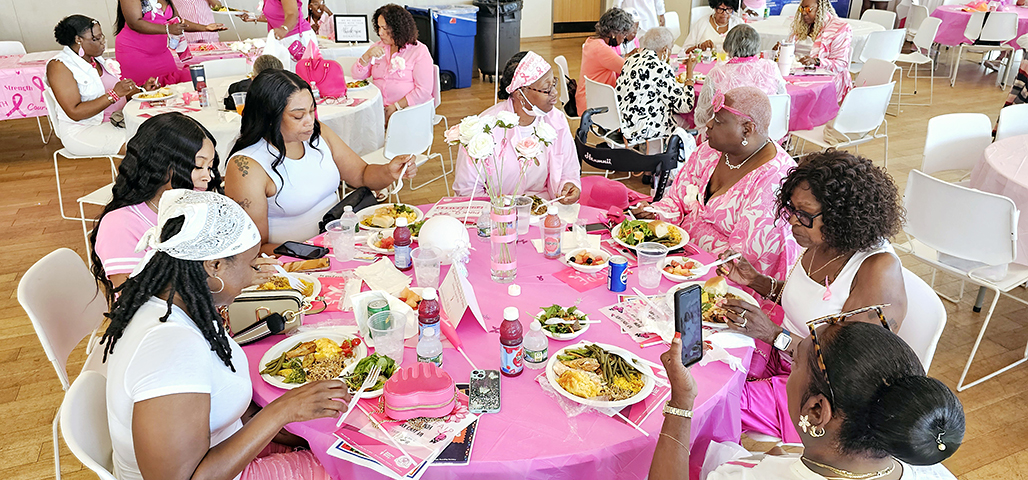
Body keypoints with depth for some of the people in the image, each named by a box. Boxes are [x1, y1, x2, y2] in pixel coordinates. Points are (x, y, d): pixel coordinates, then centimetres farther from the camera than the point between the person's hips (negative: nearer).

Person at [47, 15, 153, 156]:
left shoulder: (95, 58, 15)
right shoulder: (58, 66, -9)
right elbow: (75, 113, -19)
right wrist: (114, 94, -24)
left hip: (117, 120, 8)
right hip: (83, 131, -8)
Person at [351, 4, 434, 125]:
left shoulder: (419, 51, -2)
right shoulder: (377, 47, 16)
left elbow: (423, 90, -10)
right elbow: (356, 76, 12)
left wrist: (396, 106, -16)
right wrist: (367, 55, -6)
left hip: (408, 108, -5)